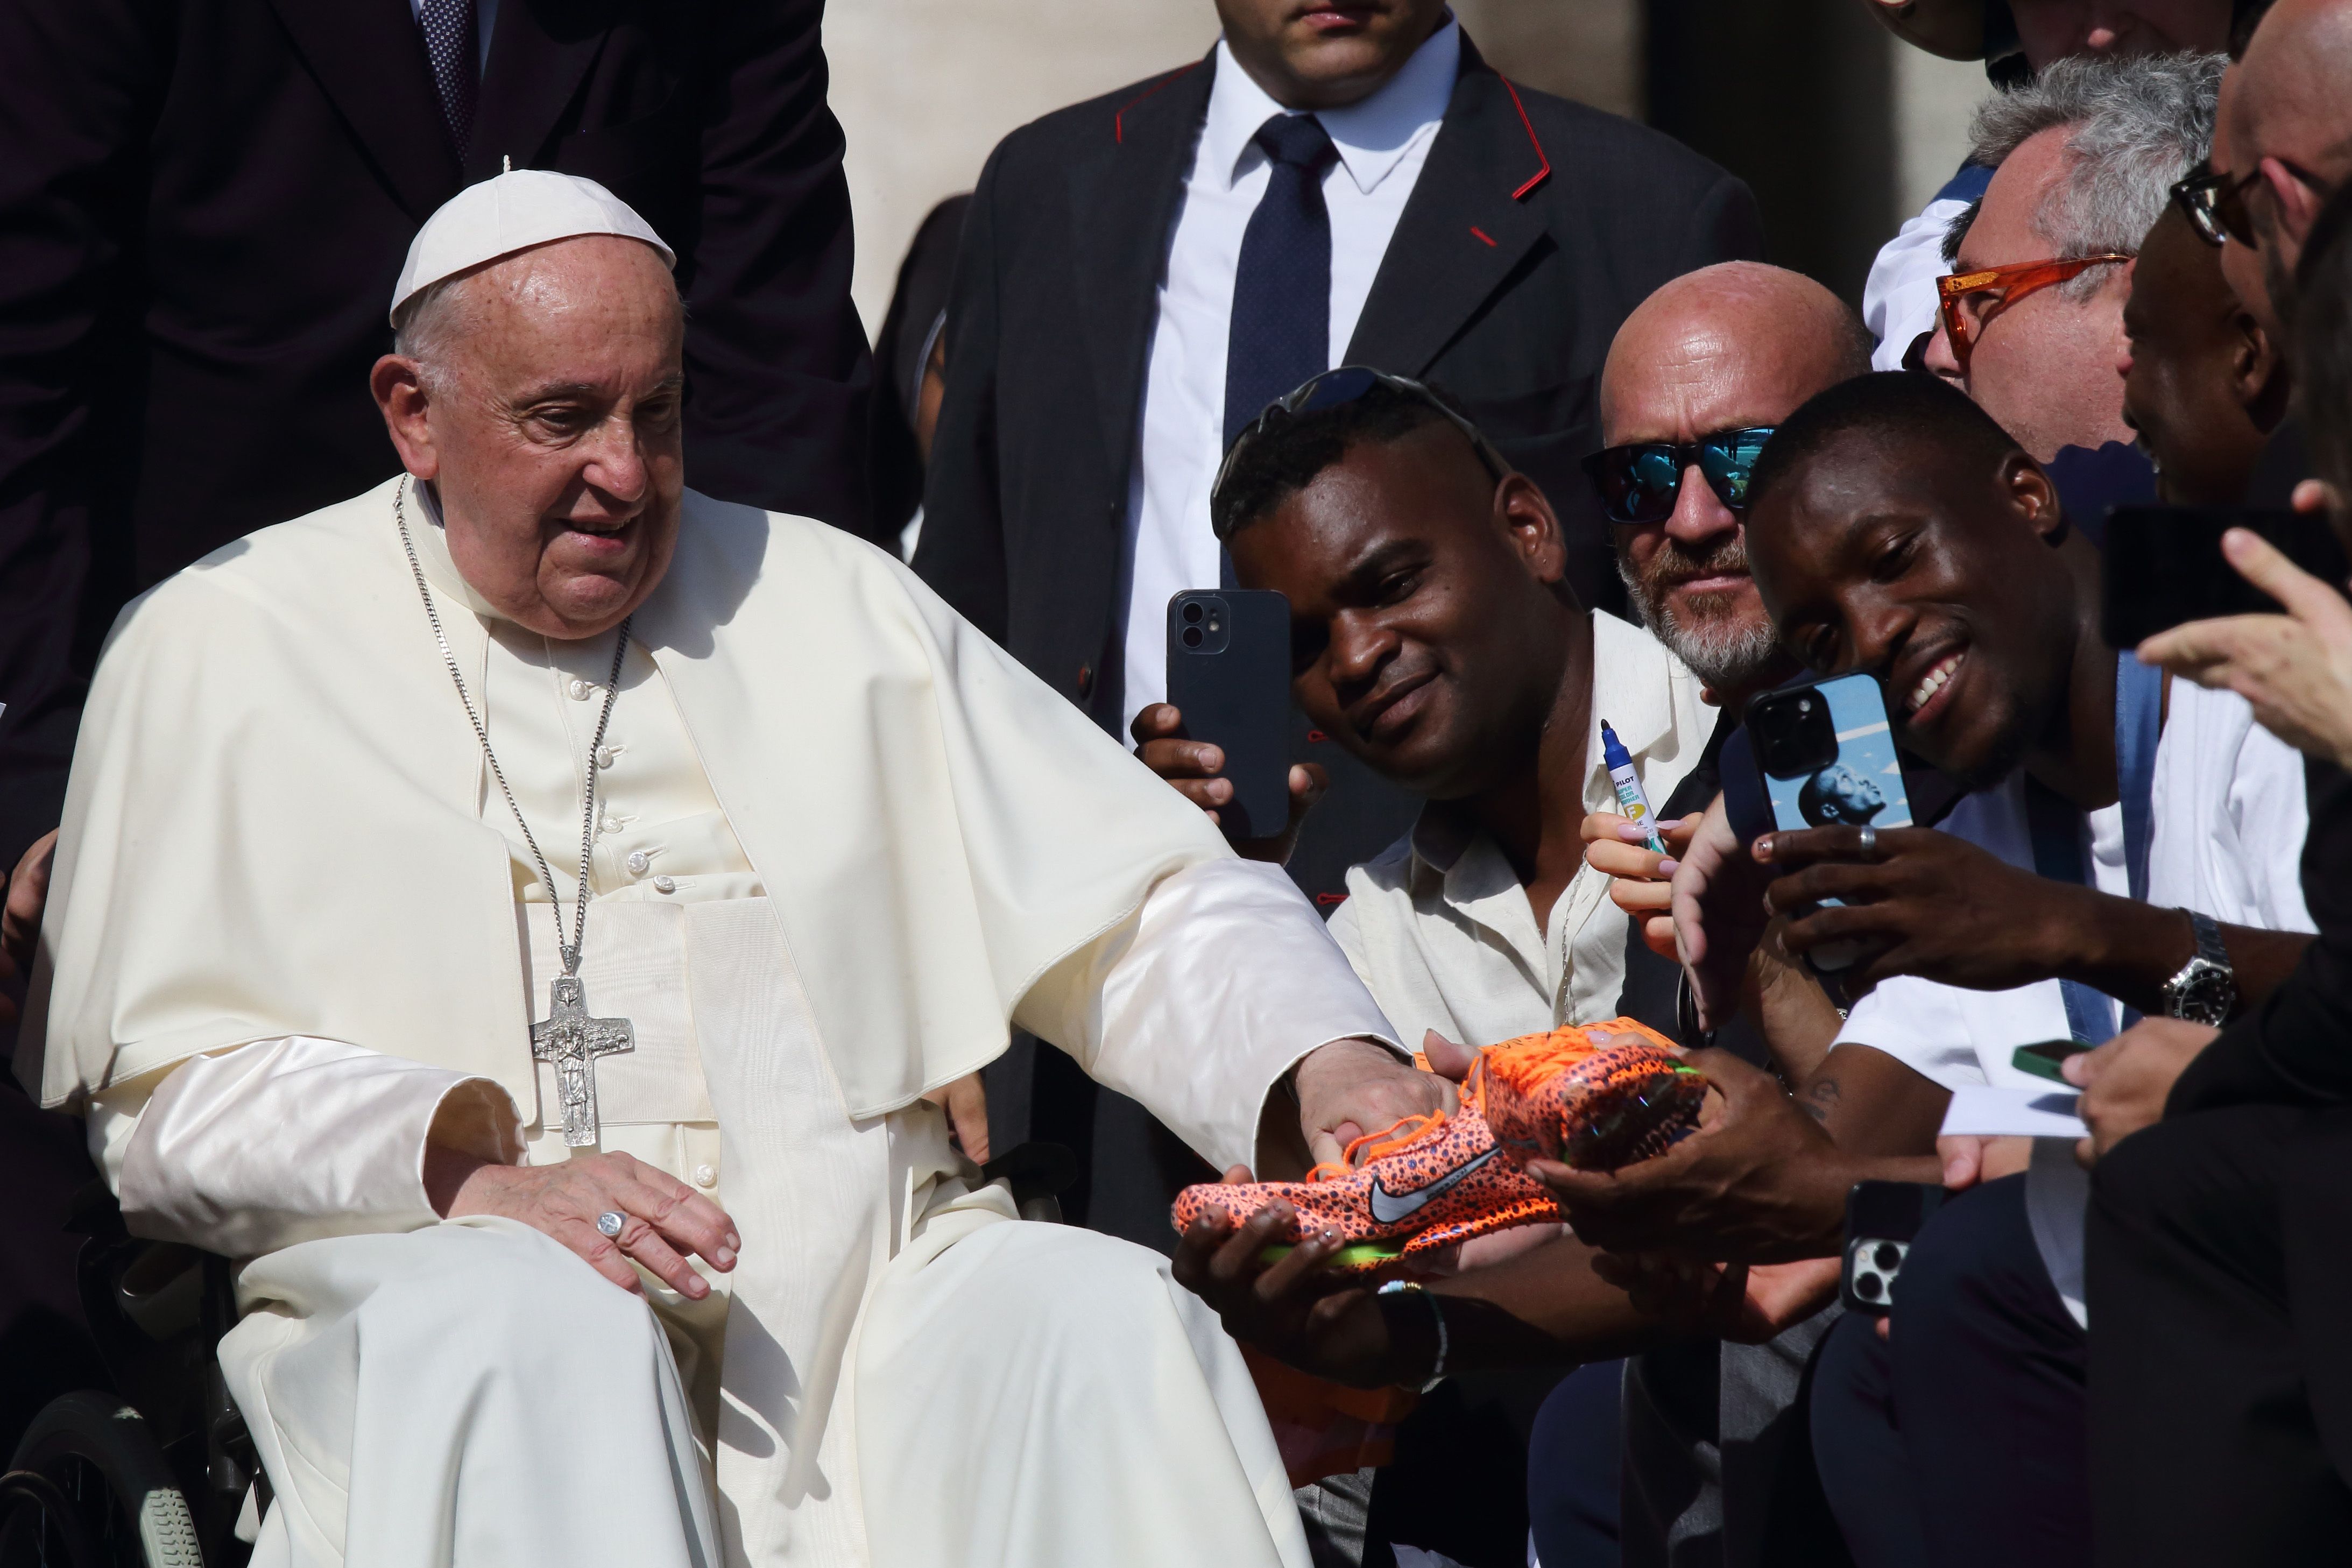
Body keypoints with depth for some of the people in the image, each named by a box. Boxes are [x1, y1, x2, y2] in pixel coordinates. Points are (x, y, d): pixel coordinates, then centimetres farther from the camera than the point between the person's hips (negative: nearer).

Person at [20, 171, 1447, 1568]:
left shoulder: (833, 604, 20)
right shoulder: (226, 652, 12)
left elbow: (1138, 907, 16)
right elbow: (162, 1093, 3)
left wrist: (1324, 1065, -5)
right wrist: (467, 1163, -14)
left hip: (866, 1288, 3)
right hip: (434, 1289, -2)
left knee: (1103, 1313, -28)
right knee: (542, 1322, -37)